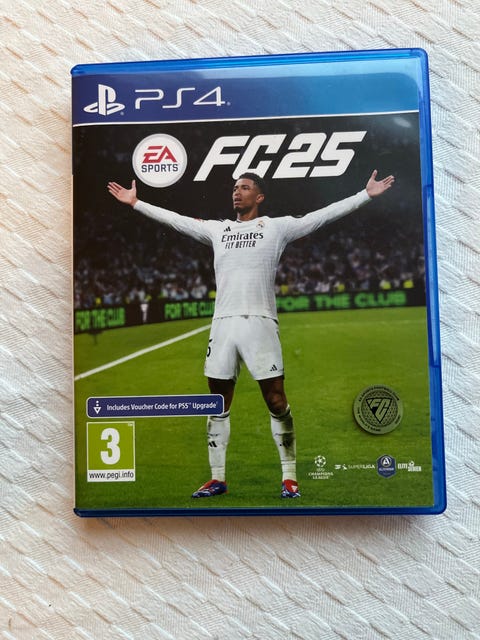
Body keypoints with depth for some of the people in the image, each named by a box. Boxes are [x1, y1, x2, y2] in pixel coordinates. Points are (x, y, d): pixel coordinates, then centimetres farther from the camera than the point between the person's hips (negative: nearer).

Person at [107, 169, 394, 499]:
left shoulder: (277, 226, 6)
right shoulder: (216, 229, 18)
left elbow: (323, 215, 3)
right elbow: (175, 219, 25)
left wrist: (366, 195, -1)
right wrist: (135, 202, 28)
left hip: (260, 323, -4)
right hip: (223, 323, 4)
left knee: (277, 401, -2)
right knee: (218, 404, 8)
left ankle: (289, 477, 13)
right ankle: (218, 478, 21)